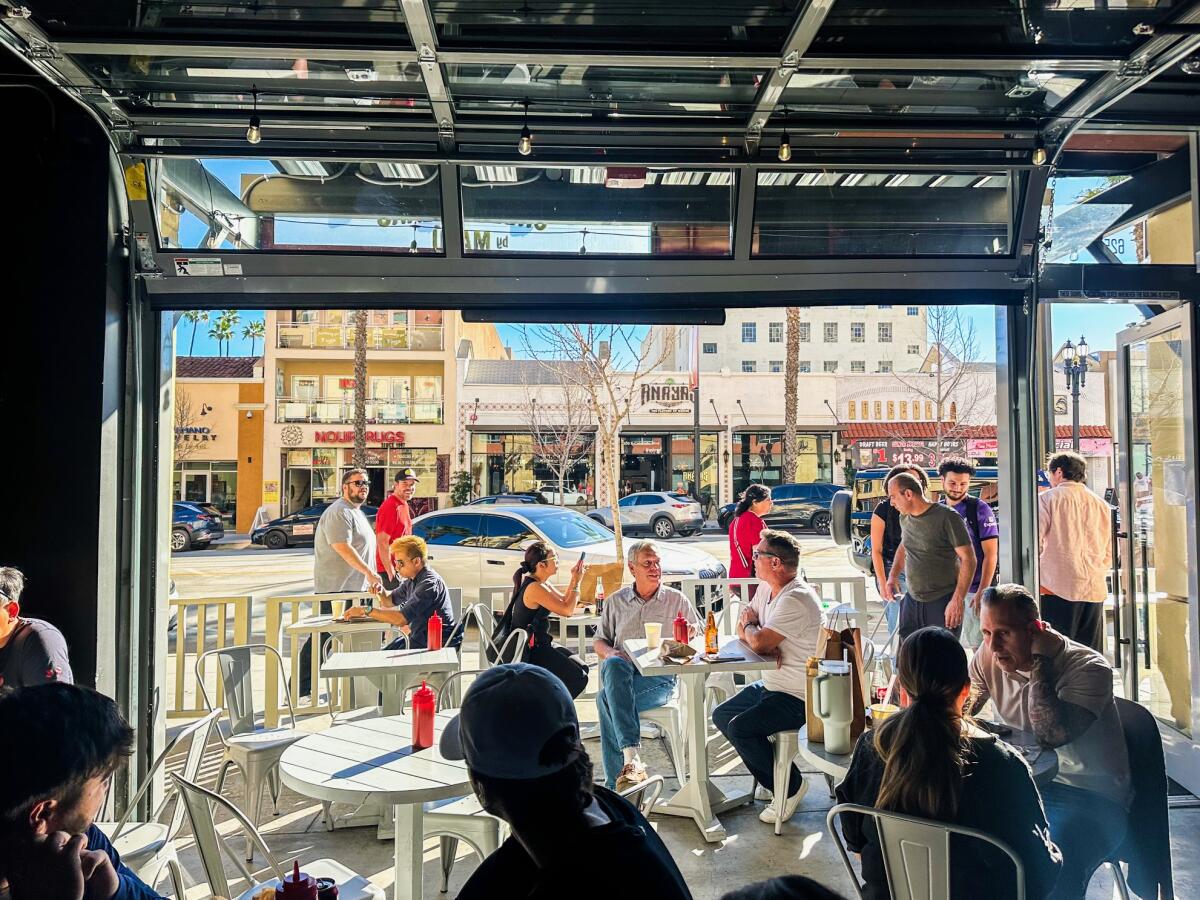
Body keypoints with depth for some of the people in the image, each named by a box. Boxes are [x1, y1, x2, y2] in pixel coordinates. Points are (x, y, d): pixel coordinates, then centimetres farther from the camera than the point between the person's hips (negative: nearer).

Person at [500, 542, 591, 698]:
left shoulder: (542, 583, 7)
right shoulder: (535, 588, -24)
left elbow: (564, 602, 13)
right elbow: (567, 610, -21)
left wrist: (573, 579, 1)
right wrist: (576, 582, -12)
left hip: (538, 643, 10)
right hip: (529, 650, -10)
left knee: (581, 667, 11)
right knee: (578, 677, -12)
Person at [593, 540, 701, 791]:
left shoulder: (677, 600, 15)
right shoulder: (616, 601, 19)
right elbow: (599, 641, 21)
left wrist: (692, 632, -7)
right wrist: (609, 652, -3)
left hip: (660, 678, -2)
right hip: (621, 674, 3)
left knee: (607, 699, -32)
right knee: (612, 666, -37)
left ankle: (615, 784, -28)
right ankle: (632, 758, -43)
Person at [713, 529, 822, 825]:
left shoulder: (795, 599, -25)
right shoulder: (766, 589, 6)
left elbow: (758, 642, -30)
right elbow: (742, 630, 10)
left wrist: (750, 626, -6)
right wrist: (760, 639, -12)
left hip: (797, 696, -10)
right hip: (771, 685, 10)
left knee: (740, 727, -21)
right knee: (721, 716, 12)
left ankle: (791, 786, 0)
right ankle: (772, 769, 20)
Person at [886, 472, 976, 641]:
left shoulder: (947, 517, -14)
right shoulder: (904, 518, 8)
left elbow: (968, 559, -15)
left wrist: (957, 601, -20)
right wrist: (893, 576, 17)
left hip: (943, 603, -6)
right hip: (911, 600, 6)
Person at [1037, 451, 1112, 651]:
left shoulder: (1047, 499, -2)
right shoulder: (1102, 505, 15)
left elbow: (1034, 544, -6)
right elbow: (1109, 553, 19)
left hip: (1057, 588, -5)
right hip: (1094, 590, 5)